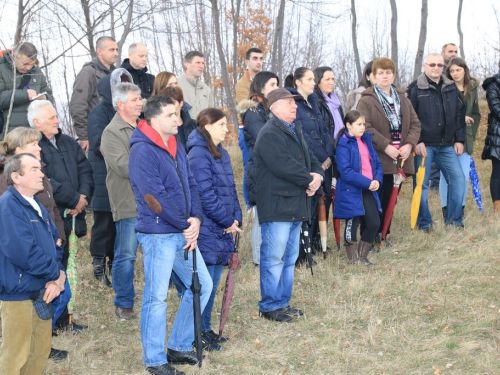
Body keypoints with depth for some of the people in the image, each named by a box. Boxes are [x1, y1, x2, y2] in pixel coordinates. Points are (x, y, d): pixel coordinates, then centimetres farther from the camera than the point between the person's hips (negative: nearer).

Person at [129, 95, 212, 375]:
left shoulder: (177, 147, 12)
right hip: (158, 234, -9)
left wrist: (196, 219, -6)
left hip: (185, 233, 9)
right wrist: (185, 225, -14)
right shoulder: (143, 151, -14)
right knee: (157, 296, 0)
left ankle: (179, 346, 27)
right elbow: (154, 197, -20)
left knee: (203, 285, 13)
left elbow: (191, 185, 11)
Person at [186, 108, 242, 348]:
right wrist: (228, 221, -13)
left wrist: (236, 218, 2)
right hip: (206, 229, -9)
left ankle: (206, 329, 24)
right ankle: (199, 333, 8)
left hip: (223, 229, 9)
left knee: (213, 281, 14)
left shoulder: (221, 153, 14)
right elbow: (205, 195, -19)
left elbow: (230, 189, 15)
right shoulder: (198, 155, -15)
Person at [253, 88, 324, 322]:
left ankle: (283, 302, 23)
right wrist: (309, 180, -12)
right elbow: (284, 166, -23)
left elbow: (310, 159, 19)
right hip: (277, 205, -10)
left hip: (296, 206, 10)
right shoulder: (270, 134, -14)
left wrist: (318, 175, -4)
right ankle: (270, 306, 3)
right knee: (274, 258, -5)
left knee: (290, 259, 14)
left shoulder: (295, 131, 19)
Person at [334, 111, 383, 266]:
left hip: (368, 190, 7)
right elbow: (346, 172, -18)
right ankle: (353, 260, 14)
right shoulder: (343, 144, -10)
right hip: (351, 191, -6)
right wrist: (367, 183, -20)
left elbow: (376, 162, 13)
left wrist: (377, 180, -6)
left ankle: (362, 256, 20)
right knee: (352, 224, 2)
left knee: (374, 223, 4)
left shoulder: (366, 140, 12)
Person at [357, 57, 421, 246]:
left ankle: (382, 234, 21)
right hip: (377, 160, -6)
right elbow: (365, 128, -16)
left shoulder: (403, 99, 15)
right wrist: (386, 146, -21)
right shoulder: (366, 101, -5)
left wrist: (409, 144, -6)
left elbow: (415, 124, 12)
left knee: (390, 200, 10)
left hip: (399, 159, 6)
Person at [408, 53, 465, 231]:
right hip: (424, 145, -4)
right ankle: (424, 223, 9)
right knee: (422, 184, -1)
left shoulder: (451, 88, 12)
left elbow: (459, 115, 15)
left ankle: (454, 221, 9)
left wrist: (459, 139, 7)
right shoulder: (415, 89, -2)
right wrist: (416, 142, -13)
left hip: (447, 145, 4)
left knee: (458, 179, -1)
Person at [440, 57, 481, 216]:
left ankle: (460, 209, 14)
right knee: (446, 176, 1)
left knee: (464, 177, 0)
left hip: (465, 139, 3)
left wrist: (470, 134, 3)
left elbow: (476, 114, 14)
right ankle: (446, 211, 10)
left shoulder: (472, 88, 10)